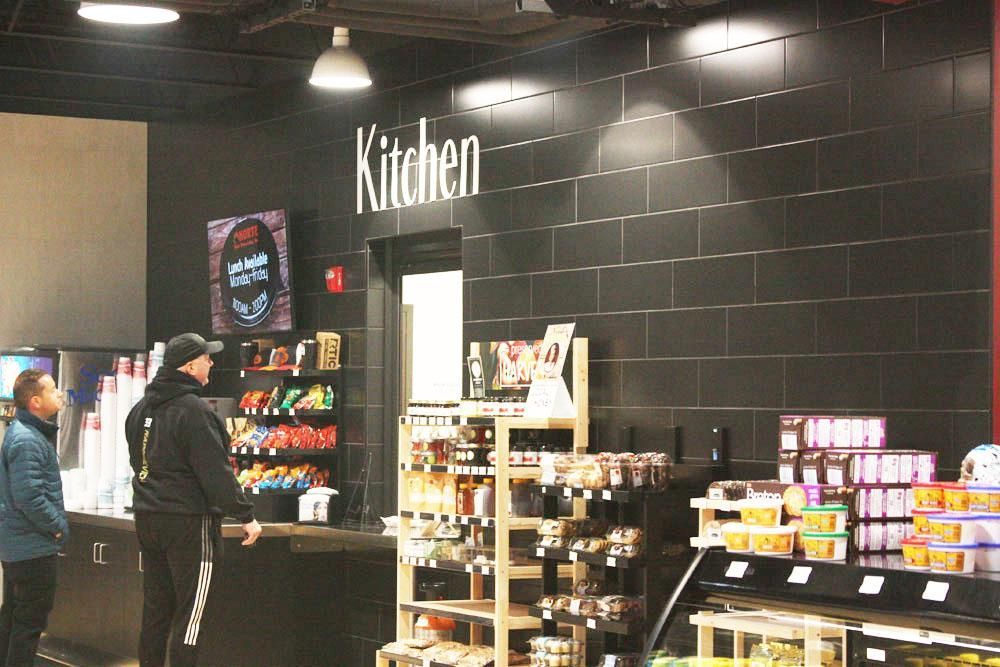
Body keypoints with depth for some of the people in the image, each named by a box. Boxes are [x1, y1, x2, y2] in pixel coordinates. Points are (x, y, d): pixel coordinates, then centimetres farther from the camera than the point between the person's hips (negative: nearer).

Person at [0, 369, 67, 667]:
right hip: (33, 546, -10)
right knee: (32, 619, -3)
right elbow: (29, 498, -27)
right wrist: (59, 527, -15)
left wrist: (56, 524, 11)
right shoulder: (26, 441, -22)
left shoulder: (32, 432, 10)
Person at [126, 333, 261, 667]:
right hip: (189, 521, -8)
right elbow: (216, 470, -18)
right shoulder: (194, 410, -17)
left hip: (147, 517, 8)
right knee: (189, 613, -3)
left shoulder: (141, 408, 11)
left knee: (155, 610, 14)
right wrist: (245, 516, -13)